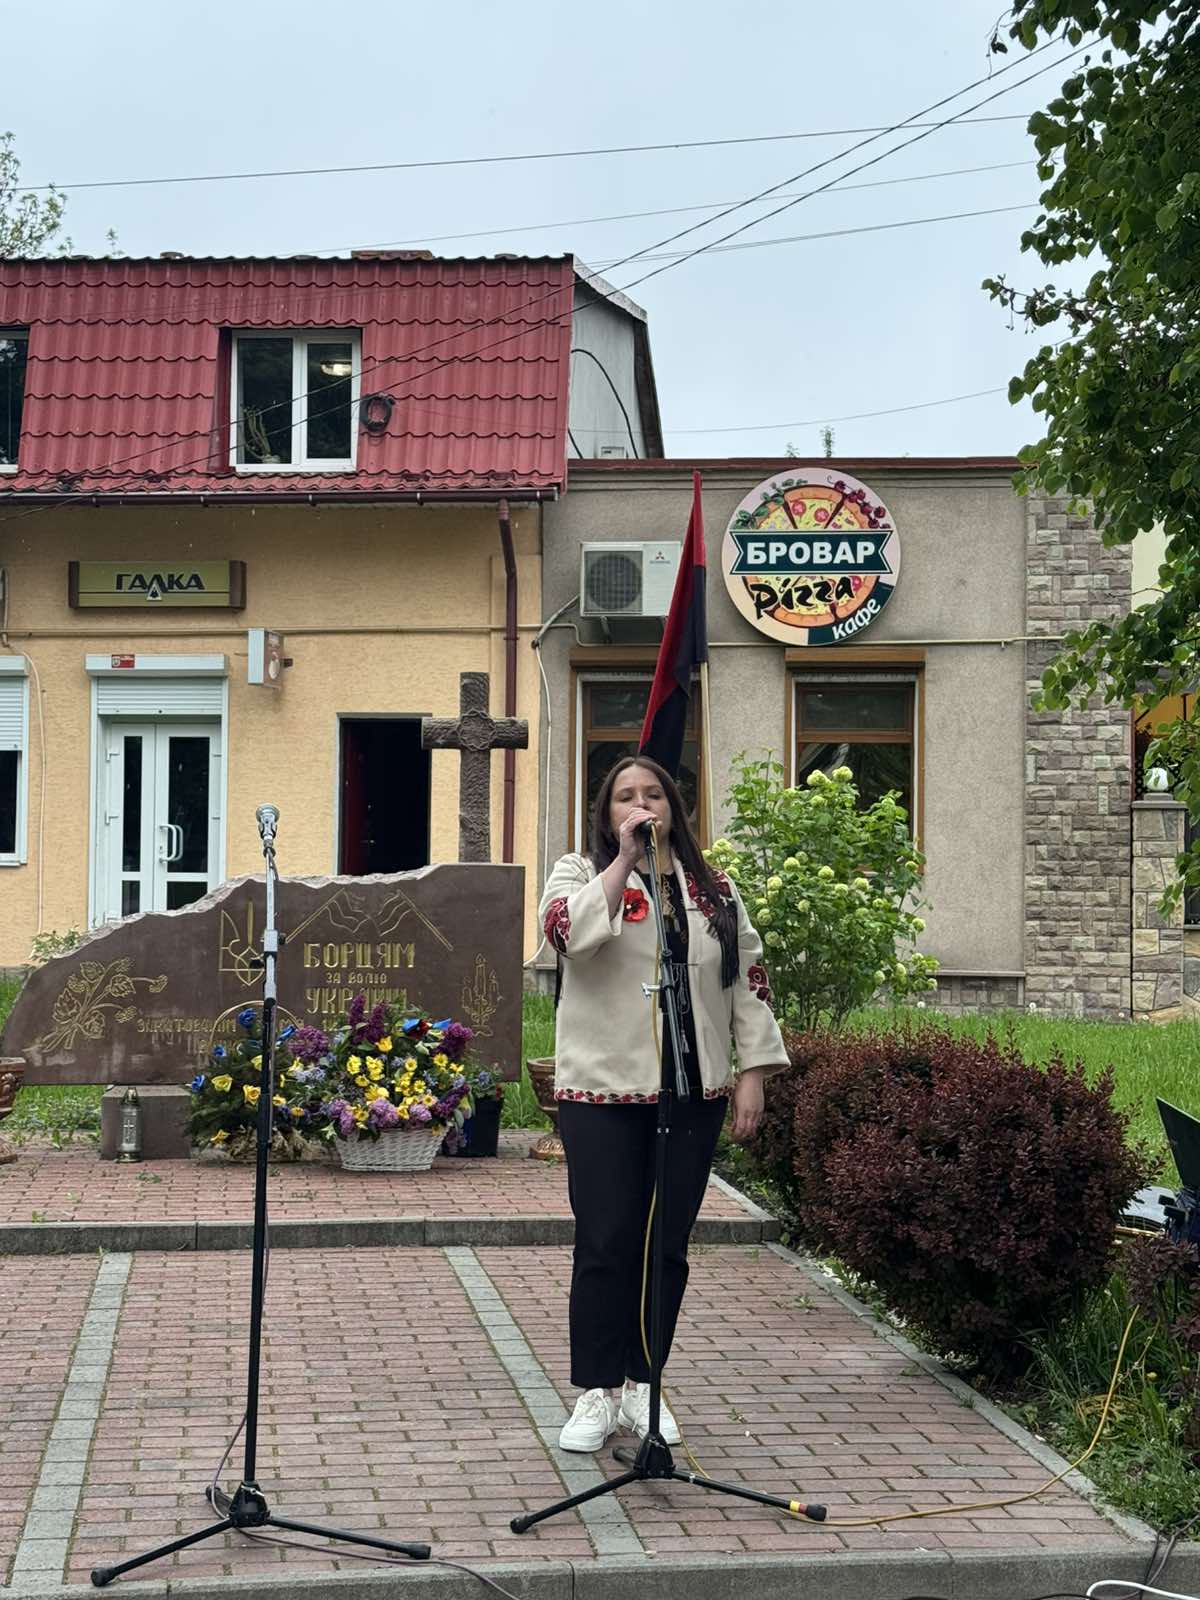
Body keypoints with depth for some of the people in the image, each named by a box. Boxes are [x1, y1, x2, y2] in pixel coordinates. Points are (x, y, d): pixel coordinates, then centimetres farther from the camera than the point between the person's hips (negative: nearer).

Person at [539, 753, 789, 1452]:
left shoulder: (715, 889, 13)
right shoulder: (582, 873, 3)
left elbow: (749, 976, 12)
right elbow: (567, 930, -19)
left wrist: (754, 1069, 4)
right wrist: (625, 860, -17)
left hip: (694, 1093, 3)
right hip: (604, 1091, -3)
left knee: (667, 1246, 7)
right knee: (606, 1243, -5)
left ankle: (641, 1385, 18)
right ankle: (597, 1393, 5)